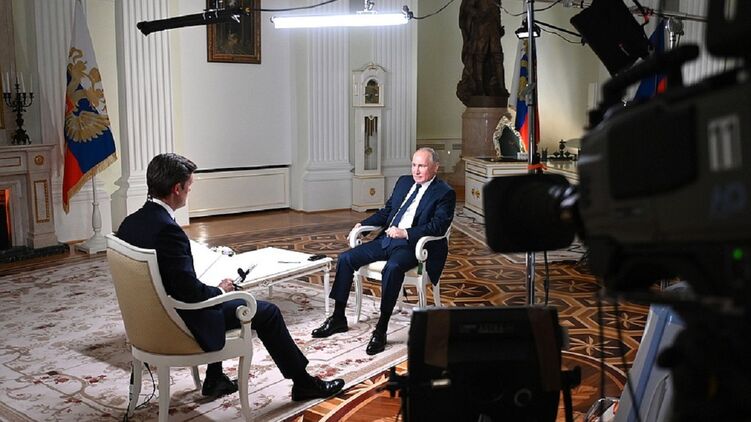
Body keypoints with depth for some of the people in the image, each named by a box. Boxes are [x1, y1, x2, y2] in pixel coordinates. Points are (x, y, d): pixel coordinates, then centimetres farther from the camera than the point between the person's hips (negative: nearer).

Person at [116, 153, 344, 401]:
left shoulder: (130, 223, -1)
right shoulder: (167, 229, -29)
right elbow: (190, 291, -29)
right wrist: (220, 291, -8)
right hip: (181, 323, -9)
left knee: (217, 294, 33)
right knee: (266, 312, 4)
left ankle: (214, 380, 36)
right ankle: (303, 383, 19)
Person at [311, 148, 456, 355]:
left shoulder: (445, 193, -4)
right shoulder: (404, 182, 18)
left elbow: (438, 226, -15)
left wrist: (405, 233, -24)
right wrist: (363, 224, 9)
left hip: (411, 245, -7)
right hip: (386, 239, 7)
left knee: (392, 268, -38)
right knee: (346, 258, -7)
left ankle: (381, 330, -27)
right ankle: (338, 318, 3)